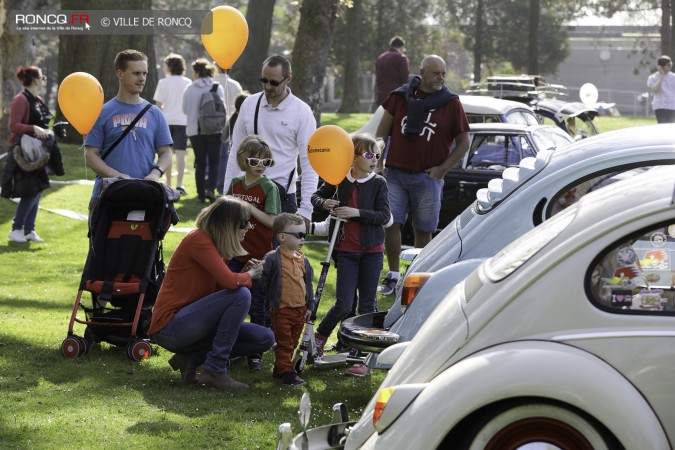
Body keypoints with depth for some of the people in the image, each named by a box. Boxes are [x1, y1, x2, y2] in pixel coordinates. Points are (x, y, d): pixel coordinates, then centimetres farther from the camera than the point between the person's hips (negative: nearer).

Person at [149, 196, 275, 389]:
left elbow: (221, 289, 11)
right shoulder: (199, 239, -16)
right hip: (169, 327, -9)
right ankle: (215, 370, -18)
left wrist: (244, 272, -4)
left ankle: (191, 358, 1)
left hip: (192, 324, 9)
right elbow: (230, 282, -27)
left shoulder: (216, 244, 12)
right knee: (241, 295, -25)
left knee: (264, 339, 0)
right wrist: (250, 275, -7)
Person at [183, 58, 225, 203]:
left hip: (195, 130, 1)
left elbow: (185, 109, 5)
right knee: (214, 162, 8)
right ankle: (210, 189, -12)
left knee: (200, 163, 10)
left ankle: (201, 194, 10)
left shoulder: (190, 89, -5)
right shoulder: (218, 88, -5)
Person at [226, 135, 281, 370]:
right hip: (236, 252, 5)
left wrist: (249, 208, -23)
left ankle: (256, 352, 11)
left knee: (257, 305, 3)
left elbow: (272, 221, -17)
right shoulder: (235, 184, 7)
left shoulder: (269, 187, -8)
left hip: (259, 255, -5)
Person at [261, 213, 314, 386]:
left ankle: (280, 368, 25)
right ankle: (286, 372, 1)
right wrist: (268, 304, -12)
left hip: (300, 310, 7)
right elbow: (263, 282, -12)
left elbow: (308, 283, 16)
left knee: (293, 343, 14)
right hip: (281, 311, -7)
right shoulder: (272, 258, -13)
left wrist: (310, 305, 14)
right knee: (284, 344, -3)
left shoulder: (302, 259, 8)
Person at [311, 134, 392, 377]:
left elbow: (384, 216, -11)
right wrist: (324, 203, -11)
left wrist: (357, 213, -23)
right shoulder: (339, 179, -1)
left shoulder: (378, 183, -4)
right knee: (343, 305, -6)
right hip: (346, 250, 0)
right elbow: (316, 196, 12)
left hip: (372, 250, 0)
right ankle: (319, 336, 21)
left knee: (368, 304, 4)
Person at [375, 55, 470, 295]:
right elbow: (383, 131, 12)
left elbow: (463, 142, 5)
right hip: (395, 173, 1)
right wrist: (378, 162, 4)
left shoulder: (451, 103, 2)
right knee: (391, 224, -5)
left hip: (427, 177, -1)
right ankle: (393, 276, 5)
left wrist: (442, 169, -4)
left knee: (423, 230, 4)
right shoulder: (400, 96, 5)